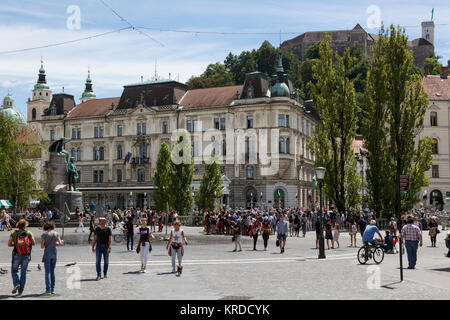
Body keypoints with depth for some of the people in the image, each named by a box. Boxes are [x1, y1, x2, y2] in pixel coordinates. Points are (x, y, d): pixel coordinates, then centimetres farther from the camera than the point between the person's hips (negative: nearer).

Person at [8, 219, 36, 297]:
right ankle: (20, 291, 8)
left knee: (14, 270, 17)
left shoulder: (14, 233, -7)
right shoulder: (29, 233, -6)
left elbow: (9, 244, -5)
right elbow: (34, 243, 1)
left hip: (17, 255, -1)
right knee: (23, 273, 8)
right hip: (26, 256, 1)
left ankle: (16, 284, -7)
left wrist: (15, 244, 11)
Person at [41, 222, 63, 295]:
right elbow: (60, 243, 4)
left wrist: (45, 244, 12)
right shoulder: (56, 233, 2)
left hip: (47, 253, -4)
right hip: (54, 252, 4)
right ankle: (52, 289, 13)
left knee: (47, 272, -1)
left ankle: (48, 290, -5)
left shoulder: (44, 235, -7)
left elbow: (42, 246, -8)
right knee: (52, 271, 12)